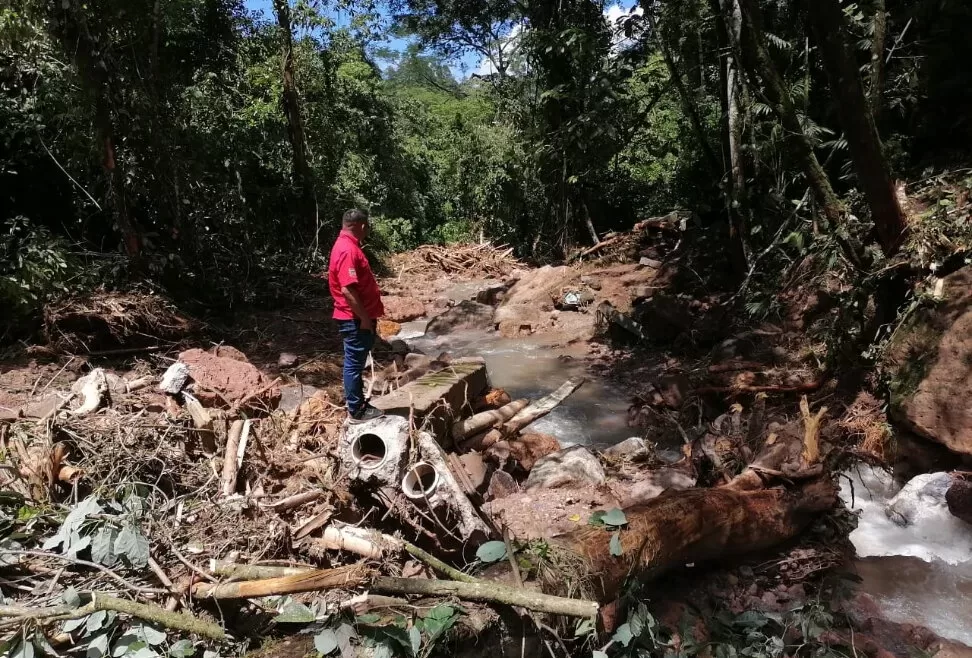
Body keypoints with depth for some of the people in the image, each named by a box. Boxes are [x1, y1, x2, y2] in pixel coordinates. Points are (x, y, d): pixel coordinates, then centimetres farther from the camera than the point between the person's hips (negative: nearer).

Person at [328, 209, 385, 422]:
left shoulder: (348, 245, 13)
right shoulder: (347, 250, -21)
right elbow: (347, 289, -26)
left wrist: (366, 316, 22)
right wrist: (364, 318, -21)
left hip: (358, 317, 10)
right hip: (355, 319, -10)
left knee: (356, 362, 17)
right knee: (354, 363, 0)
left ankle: (358, 402, 29)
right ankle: (356, 411, 9)